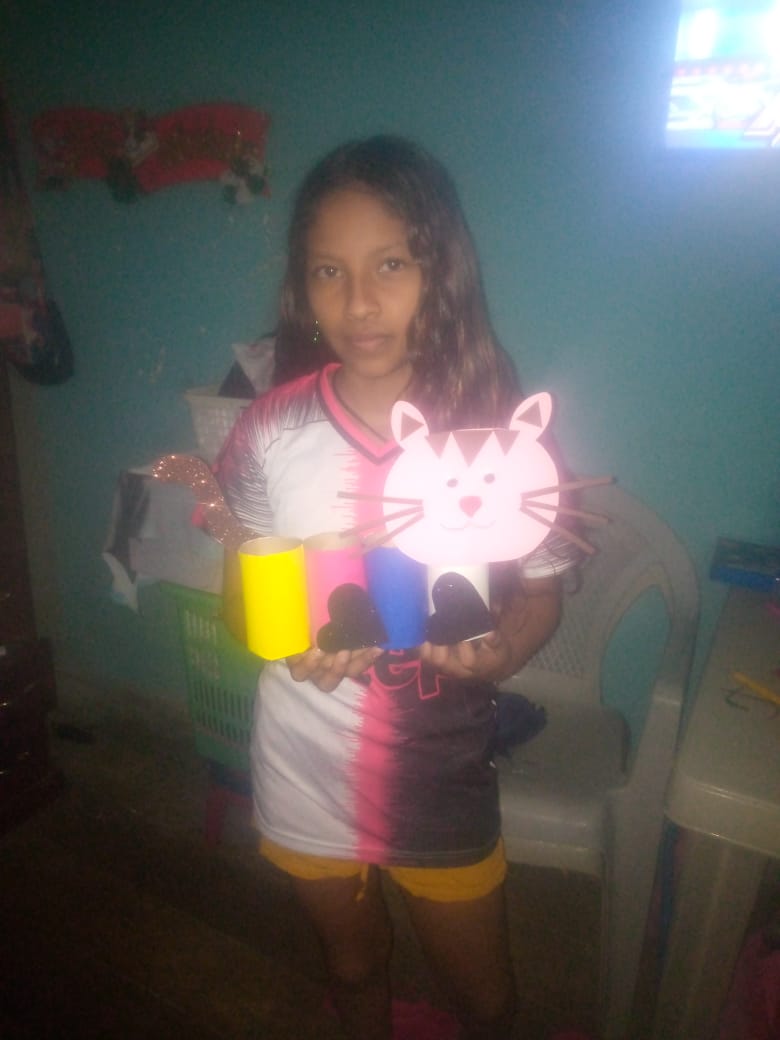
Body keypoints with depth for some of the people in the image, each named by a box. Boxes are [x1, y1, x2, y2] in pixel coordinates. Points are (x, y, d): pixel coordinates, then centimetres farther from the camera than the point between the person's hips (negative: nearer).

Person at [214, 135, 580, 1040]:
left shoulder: (502, 430, -17)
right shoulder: (273, 430, -13)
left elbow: (540, 591, -6)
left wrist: (497, 652, -27)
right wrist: (291, 639, -21)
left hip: (440, 772, -1)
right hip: (306, 770, 2)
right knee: (353, 965, 30)